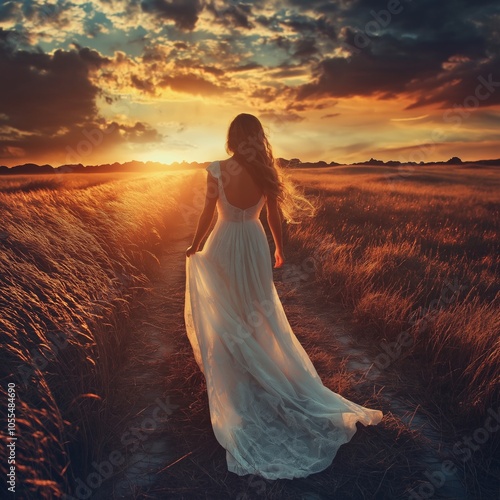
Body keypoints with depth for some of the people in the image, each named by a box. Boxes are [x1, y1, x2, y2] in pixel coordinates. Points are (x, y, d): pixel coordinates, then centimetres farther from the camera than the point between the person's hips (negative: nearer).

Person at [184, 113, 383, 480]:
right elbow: (275, 216, 0)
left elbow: (208, 213, -8)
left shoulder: (217, 170, -13)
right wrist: (280, 249, 14)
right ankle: (263, 368, 31)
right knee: (261, 312, 17)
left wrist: (195, 246, 7)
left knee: (225, 313, 13)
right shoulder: (265, 172, -5)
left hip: (224, 245, -2)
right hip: (255, 244, 3)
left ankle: (231, 372, 26)